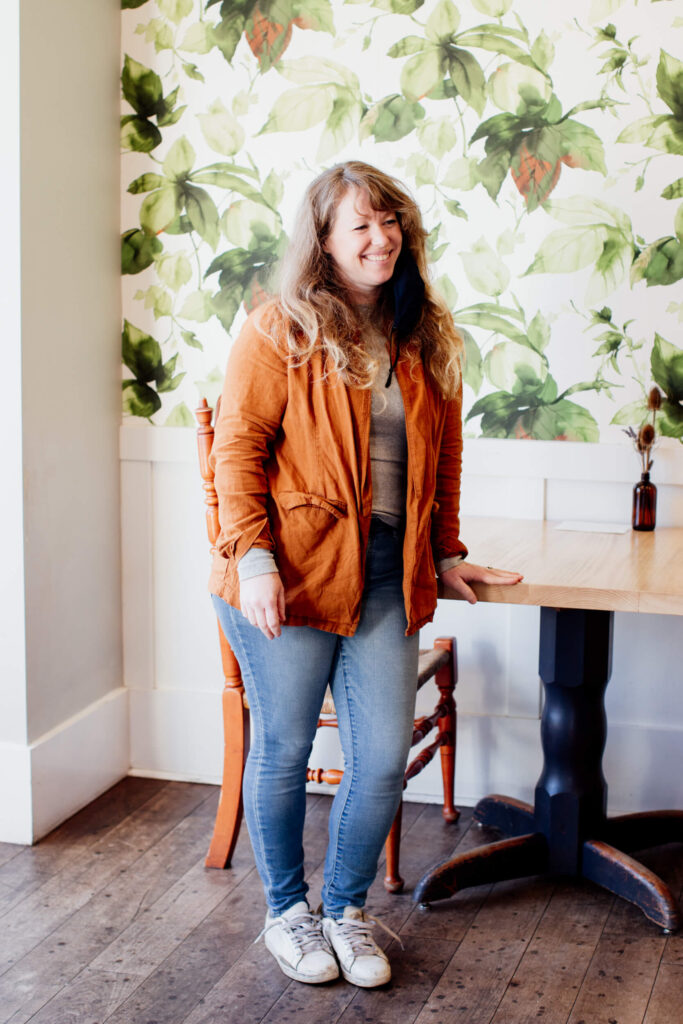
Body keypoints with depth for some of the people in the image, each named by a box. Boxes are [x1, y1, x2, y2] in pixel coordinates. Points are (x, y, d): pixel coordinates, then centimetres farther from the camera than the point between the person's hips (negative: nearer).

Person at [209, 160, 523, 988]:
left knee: (385, 758, 3)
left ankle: (346, 910, 27)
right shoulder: (280, 331, -4)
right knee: (283, 749, 8)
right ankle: (286, 912, 29)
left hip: (386, 579, 4)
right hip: (289, 579, -4)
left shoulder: (426, 341, 11)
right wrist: (253, 559, -16)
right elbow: (238, 448, -8)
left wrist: (446, 554, 19)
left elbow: (443, 457, 20)